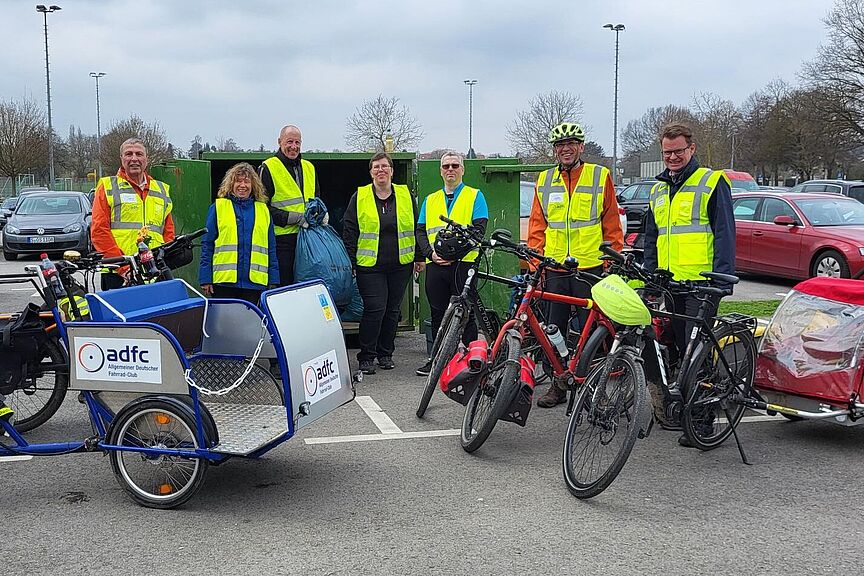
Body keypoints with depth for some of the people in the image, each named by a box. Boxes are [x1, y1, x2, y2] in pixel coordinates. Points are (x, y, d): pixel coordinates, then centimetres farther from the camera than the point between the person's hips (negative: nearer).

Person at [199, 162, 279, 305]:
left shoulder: (263, 209, 13)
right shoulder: (218, 207, 4)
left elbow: (271, 248, 14)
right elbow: (207, 244, 3)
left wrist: (273, 280, 8)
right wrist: (205, 279, -3)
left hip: (254, 281, 2)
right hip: (224, 281, -2)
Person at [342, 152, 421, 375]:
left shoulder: (405, 195, 8)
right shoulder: (360, 197, 2)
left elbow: (416, 227, 13)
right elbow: (349, 231, 3)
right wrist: (350, 262, -2)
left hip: (400, 265, 3)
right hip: (369, 265, -3)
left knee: (392, 310, 8)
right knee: (374, 308, -10)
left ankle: (385, 353, 21)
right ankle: (366, 356, 1)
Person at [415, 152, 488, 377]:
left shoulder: (475, 196, 6)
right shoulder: (430, 200, 19)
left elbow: (479, 229, -5)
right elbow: (421, 232, 13)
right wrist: (432, 253, -6)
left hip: (463, 263, -4)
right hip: (435, 265, 4)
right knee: (438, 314, 9)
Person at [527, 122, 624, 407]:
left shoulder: (600, 176, 4)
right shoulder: (544, 180, 12)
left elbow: (612, 224, 5)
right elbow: (537, 226, 13)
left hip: (590, 266, -3)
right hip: (554, 268, 3)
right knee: (555, 328, 7)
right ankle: (558, 384, 19)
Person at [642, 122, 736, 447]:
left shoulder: (713, 182, 0)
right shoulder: (658, 190, 20)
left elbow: (724, 233, -6)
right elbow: (650, 238, 25)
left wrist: (722, 277, -14)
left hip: (701, 282, -6)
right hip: (668, 284, 6)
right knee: (676, 349, 10)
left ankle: (702, 420, -4)